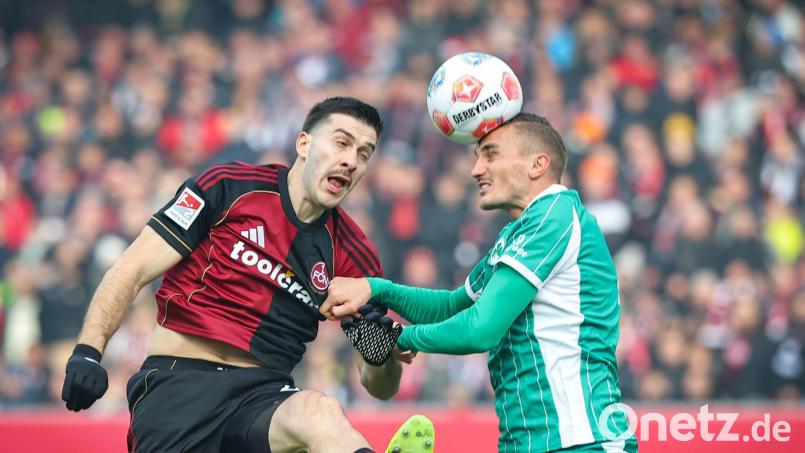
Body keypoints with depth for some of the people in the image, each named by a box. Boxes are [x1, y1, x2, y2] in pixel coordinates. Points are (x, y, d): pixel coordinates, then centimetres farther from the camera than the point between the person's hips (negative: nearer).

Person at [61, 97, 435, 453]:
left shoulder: (354, 255, 11)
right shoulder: (229, 187, 3)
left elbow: (376, 386, 14)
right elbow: (133, 270, 1)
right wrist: (88, 351, -13)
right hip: (178, 383, 2)